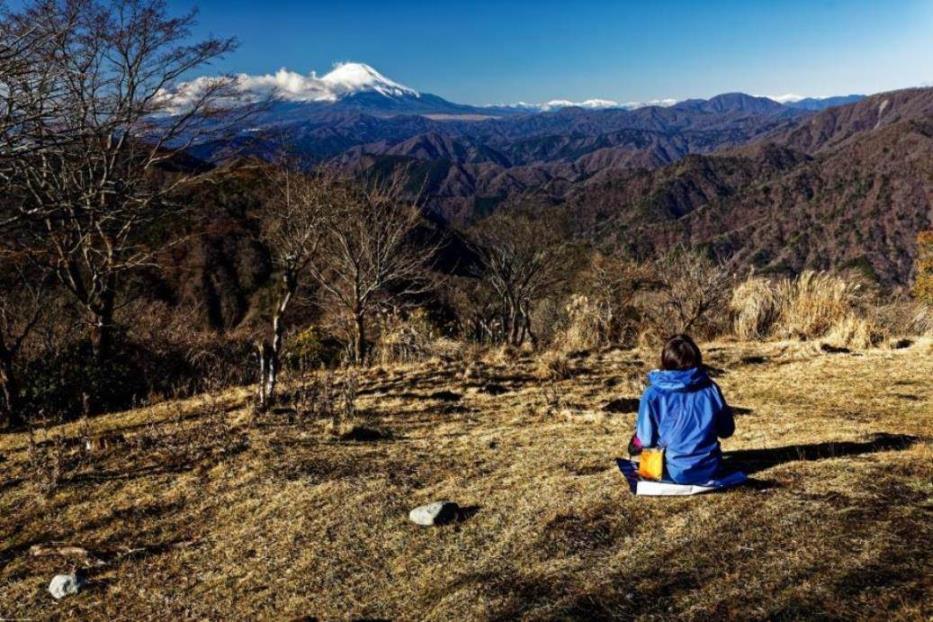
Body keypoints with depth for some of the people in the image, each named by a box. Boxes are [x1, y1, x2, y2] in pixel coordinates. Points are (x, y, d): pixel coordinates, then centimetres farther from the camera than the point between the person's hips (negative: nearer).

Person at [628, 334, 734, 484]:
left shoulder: (653, 394, -16)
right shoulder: (711, 389, -8)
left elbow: (645, 440, -11)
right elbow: (727, 431, 2)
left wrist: (637, 443, 12)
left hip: (676, 473, -2)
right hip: (711, 469, 3)